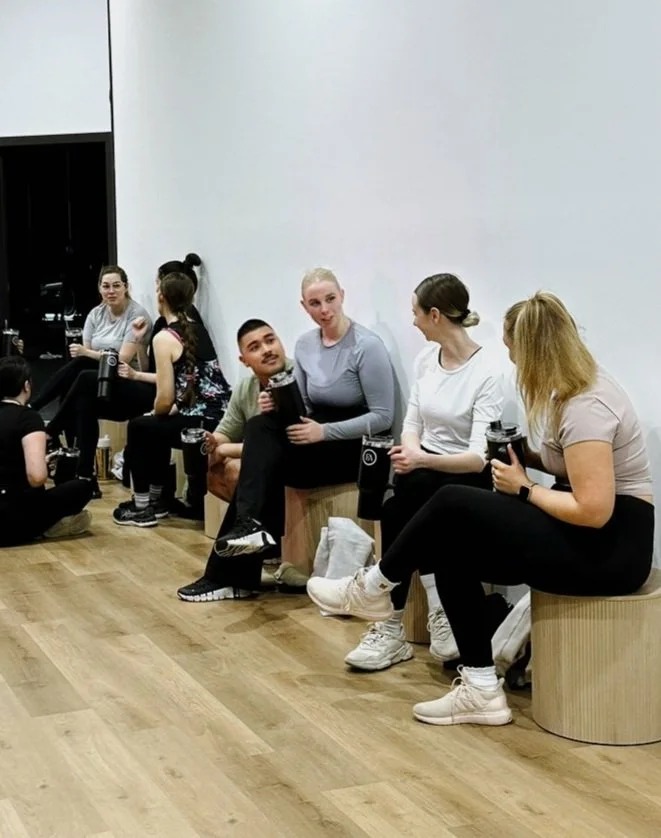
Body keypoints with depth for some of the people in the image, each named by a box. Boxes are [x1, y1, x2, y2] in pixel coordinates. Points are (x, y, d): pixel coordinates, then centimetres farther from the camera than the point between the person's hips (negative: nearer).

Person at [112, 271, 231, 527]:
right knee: (156, 427, 31)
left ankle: (141, 508, 22)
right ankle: (155, 500, 39)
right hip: (221, 418, 8)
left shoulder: (164, 338, -8)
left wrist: (155, 414, 11)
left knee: (138, 427, 17)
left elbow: (165, 399, -11)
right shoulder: (199, 329, 16)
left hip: (202, 424, -8)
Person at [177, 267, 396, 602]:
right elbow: (303, 407, 11)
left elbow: (383, 417, -16)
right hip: (318, 438, 6)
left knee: (265, 465, -22)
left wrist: (325, 431, -23)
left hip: (355, 447, -6)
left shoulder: (367, 346, -14)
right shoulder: (304, 344, 6)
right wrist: (278, 404, -11)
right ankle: (250, 524, -23)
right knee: (261, 426, -22)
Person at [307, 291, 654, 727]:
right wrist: (530, 458, 5)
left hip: (610, 545, -10)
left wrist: (523, 488, -13)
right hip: (587, 534, 10)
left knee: (451, 504, -12)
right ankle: (482, 690, 3)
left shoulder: (584, 407, -22)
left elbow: (593, 510, -27)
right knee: (450, 553, 2)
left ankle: (373, 589, 10)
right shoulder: (581, 385, 8)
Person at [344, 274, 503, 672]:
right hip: (425, 467, 6)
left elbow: (479, 457, -23)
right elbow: (412, 422, 10)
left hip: (467, 478, -5)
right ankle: (438, 609, -24)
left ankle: (395, 626, -20)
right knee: (400, 512, -28)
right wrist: (411, 452, -13)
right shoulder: (425, 359, 5)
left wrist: (424, 460, -38)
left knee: (396, 512, -30)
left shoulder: (487, 372, -17)